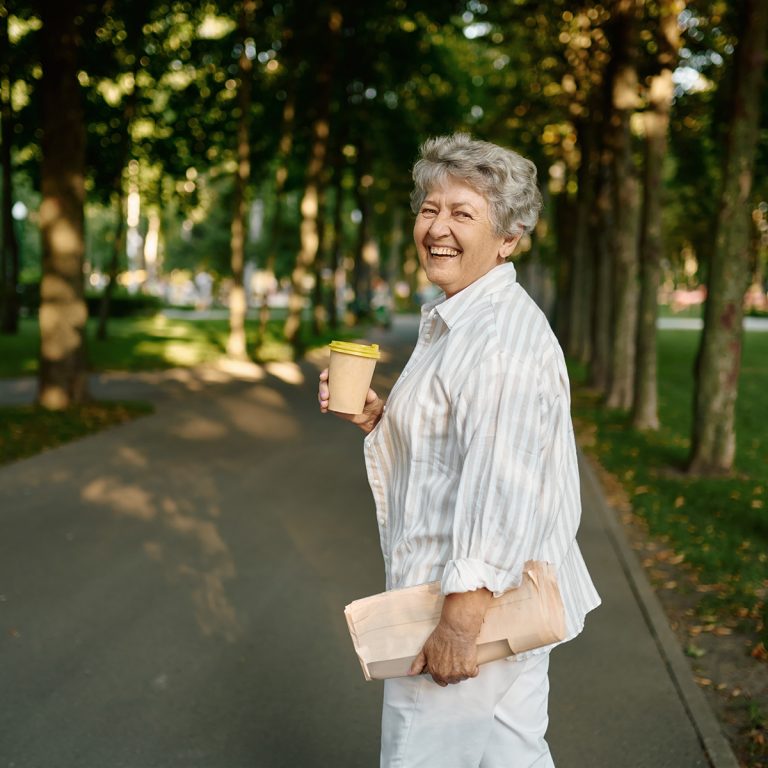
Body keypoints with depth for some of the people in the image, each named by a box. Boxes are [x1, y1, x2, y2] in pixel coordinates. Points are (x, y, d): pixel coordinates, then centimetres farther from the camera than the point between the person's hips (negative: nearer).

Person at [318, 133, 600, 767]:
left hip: (478, 601, -10)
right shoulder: (454, 323, 13)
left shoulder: (503, 335, -21)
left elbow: (504, 487, -27)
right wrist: (375, 419, 6)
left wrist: (460, 618, -27)